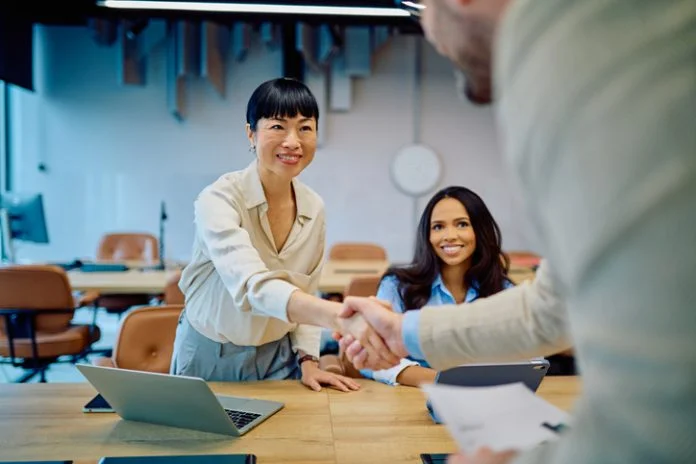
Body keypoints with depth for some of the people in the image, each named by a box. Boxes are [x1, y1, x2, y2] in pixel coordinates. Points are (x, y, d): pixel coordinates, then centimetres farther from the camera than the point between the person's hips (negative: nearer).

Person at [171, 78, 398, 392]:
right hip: (210, 356, -3)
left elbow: (305, 294, 6)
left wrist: (308, 360, -6)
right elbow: (251, 285, -40)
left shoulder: (314, 209, -5)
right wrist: (341, 316, -54)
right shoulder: (218, 199, -23)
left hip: (278, 356, 4)